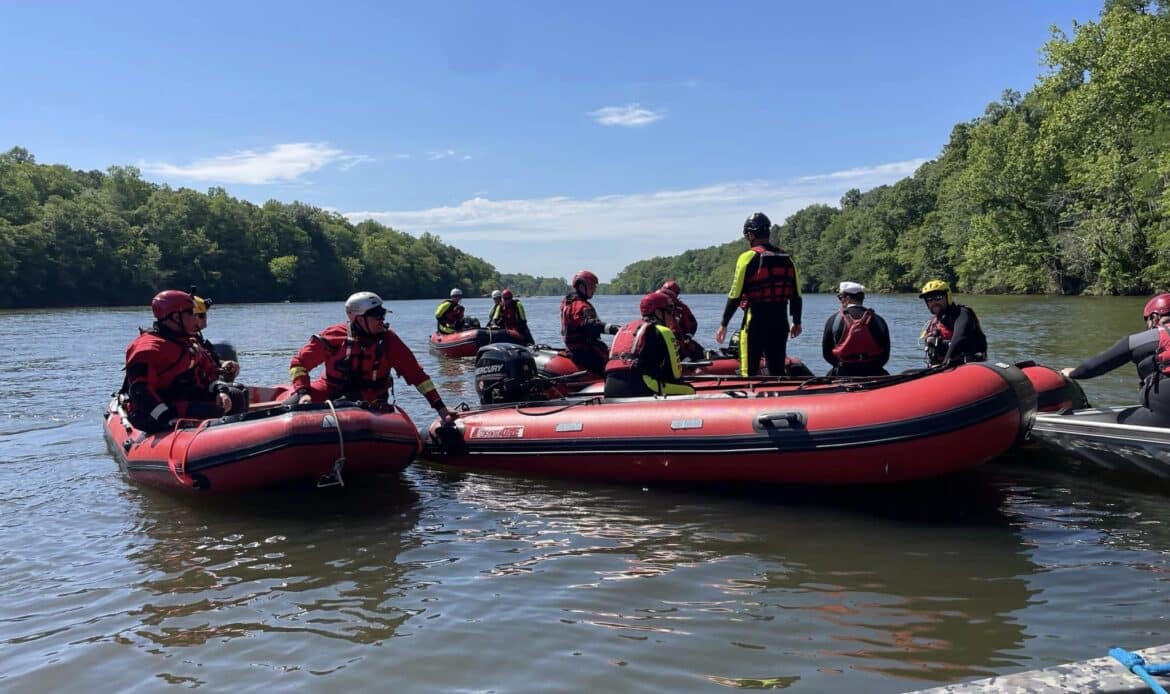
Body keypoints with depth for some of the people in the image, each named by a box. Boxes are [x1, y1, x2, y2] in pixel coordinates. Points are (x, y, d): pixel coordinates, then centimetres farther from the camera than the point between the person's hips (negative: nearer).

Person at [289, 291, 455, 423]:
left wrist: (440, 407, -10)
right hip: (330, 392, 0)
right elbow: (299, 363, -2)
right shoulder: (333, 336, -9)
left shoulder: (388, 340, -6)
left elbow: (416, 373, -4)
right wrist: (303, 392, -19)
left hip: (370, 400, 0)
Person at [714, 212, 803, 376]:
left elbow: (735, 295, -11)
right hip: (780, 323, 5)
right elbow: (796, 296, 11)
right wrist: (797, 322, 23)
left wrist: (723, 324, -4)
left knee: (749, 372, 1)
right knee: (778, 371, 14)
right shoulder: (787, 259, 9)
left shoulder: (748, 257, -9)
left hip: (755, 321, -5)